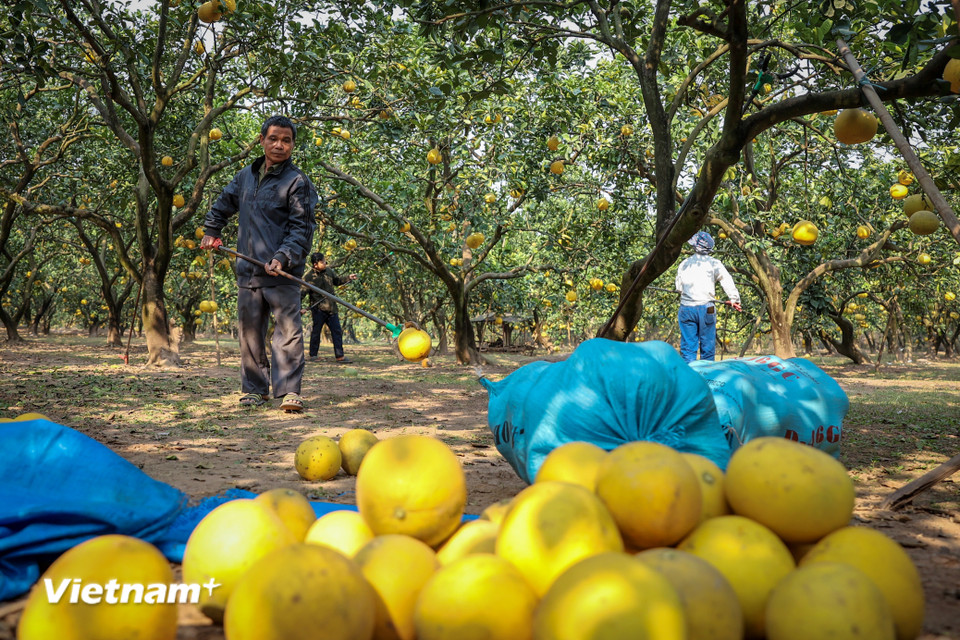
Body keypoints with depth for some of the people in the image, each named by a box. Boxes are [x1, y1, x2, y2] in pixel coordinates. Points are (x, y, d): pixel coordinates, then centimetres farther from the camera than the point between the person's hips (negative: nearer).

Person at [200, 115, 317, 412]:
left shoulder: (297, 181, -4)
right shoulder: (246, 176, 14)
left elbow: (302, 228, -9)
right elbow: (222, 205, 33)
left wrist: (283, 257, -20)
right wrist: (210, 232, 27)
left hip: (282, 273, -6)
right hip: (248, 271, 6)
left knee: (288, 330, -8)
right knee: (250, 331, 10)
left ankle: (289, 390, -4)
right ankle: (255, 389, 20)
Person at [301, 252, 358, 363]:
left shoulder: (329, 271, 8)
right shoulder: (309, 277, -9)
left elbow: (337, 281, 26)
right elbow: (301, 294, -8)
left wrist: (349, 278, 13)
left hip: (331, 308, 5)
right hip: (318, 309, -5)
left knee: (337, 331, 2)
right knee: (316, 331, 1)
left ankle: (340, 356, 6)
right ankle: (313, 355, 13)